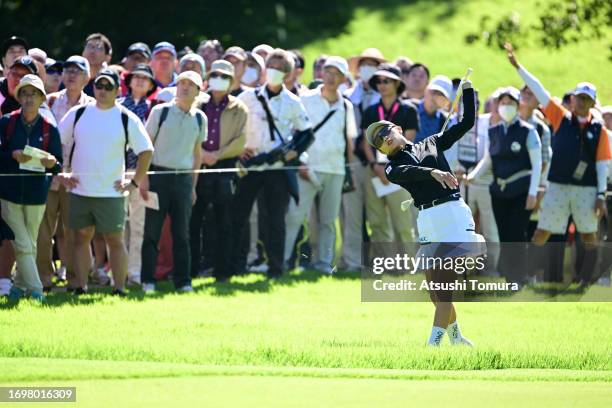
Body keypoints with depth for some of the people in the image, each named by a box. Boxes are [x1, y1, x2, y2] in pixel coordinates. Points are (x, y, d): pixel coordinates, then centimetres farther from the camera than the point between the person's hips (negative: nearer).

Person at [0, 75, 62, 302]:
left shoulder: (49, 129, 1)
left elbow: (58, 166, 3)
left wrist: (52, 162, -19)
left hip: (36, 194, 1)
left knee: (30, 246, 10)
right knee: (22, 246, -7)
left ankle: (19, 285, 26)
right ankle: (35, 290, -4)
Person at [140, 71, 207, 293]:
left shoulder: (200, 118, 8)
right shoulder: (160, 112, -2)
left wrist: (193, 185, 13)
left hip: (184, 178, 3)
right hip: (158, 175, -3)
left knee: (182, 232, 4)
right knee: (152, 230, -1)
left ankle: (183, 281, 9)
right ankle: (148, 281, 3)